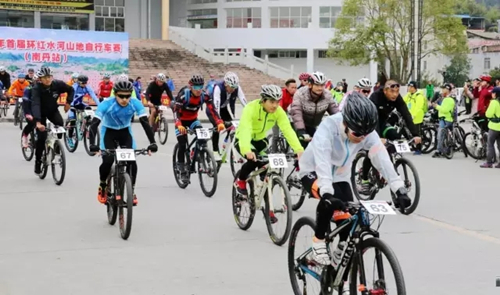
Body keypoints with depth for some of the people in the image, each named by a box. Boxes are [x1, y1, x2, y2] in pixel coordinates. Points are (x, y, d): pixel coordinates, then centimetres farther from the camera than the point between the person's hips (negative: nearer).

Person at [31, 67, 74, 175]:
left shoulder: (57, 84, -23)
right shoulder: (36, 88, -32)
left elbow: (71, 90, -3)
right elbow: (35, 105, -45)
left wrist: (68, 102, -16)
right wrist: (38, 122, -58)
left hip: (53, 110, 2)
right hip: (41, 113, -2)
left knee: (60, 125, -26)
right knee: (41, 137, -10)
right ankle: (38, 163, 6)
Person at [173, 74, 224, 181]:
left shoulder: (204, 95, -21)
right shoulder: (183, 94, -31)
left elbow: (212, 109, -26)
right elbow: (176, 111, -36)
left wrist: (219, 123, -42)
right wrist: (179, 125, -53)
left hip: (193, 119, 3)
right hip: (181, 120, -3)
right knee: (182, 145, -11)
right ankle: (182, 169, 3)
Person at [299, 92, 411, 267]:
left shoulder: (368, 134, -22)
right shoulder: (328, 128, -36)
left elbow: (382, 159, -30)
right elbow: (322, 161, -47)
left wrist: (399, 189, -41)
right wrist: (327, 193, -61)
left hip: (339, 176, 4)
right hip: (313, 172, -4)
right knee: (330, 199, -34)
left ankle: (340, 254, 18)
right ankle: (318, 242, -12)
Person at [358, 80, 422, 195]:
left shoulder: (398, 99, -18)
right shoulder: (375, 97, -32)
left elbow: (407, 116, -25)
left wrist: (415, 134, -38)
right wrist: (378, 138, -55)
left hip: (382, 122, 5)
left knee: (396, 137, -19)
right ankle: (364, 181, -5)